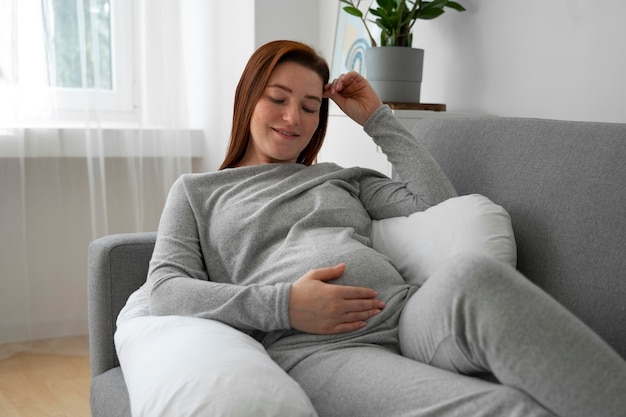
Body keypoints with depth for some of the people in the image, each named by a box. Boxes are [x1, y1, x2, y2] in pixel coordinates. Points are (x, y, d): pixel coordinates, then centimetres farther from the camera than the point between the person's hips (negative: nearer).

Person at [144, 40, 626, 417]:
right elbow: (166, 290, 6)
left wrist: (378, 118, 21)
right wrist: (282, 305, -9)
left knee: (470, 276, -35)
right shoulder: (196, 191, 22)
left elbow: (439, 205, 18)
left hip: (408, 313, 4)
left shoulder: (341, 177, 29)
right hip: (311, 347, -3)